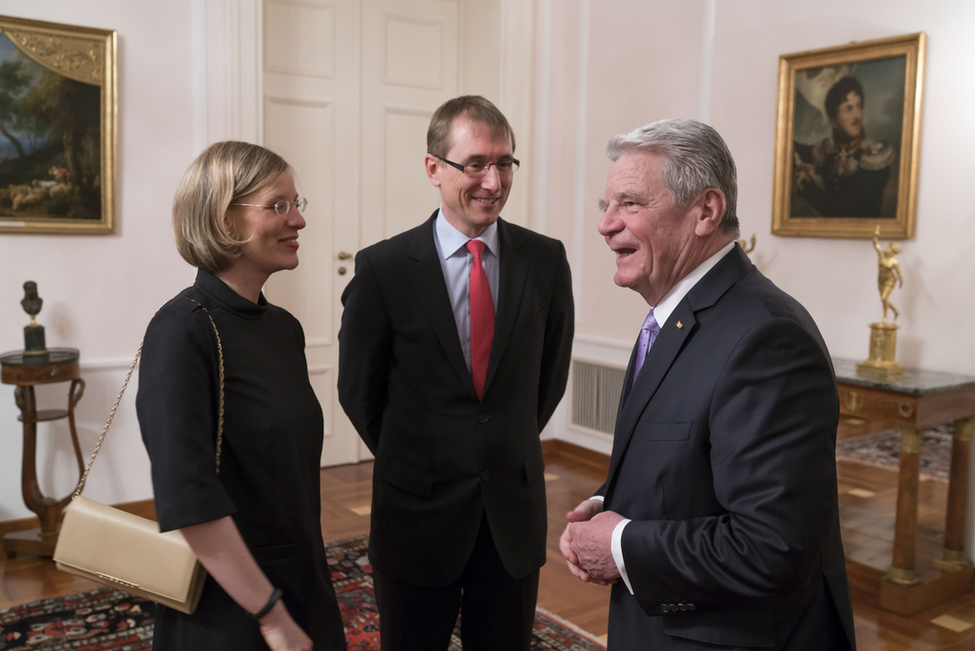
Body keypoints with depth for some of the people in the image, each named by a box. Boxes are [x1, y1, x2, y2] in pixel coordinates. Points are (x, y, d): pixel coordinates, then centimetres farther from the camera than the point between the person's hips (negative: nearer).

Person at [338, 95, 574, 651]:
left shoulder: (546, 260, -3)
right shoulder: (383, 267, -10)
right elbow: (359, 387, -1)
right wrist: (411, 461, 8)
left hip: (515, 510, 2)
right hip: (418, 515, -2)